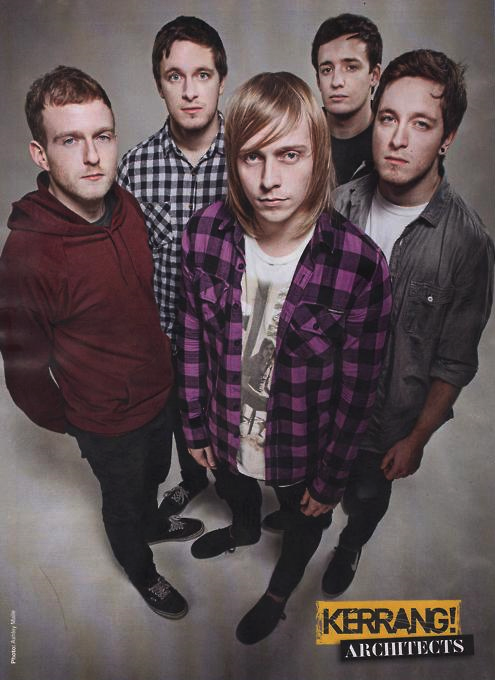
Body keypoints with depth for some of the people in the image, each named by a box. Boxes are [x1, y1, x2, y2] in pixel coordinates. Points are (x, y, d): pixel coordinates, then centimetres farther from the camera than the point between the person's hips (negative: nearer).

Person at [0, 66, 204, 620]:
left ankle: (153, 524, 65)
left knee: (154, 474, 32)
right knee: (123, 500, 23)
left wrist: (162, 361, 13)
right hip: (109, 421, -5)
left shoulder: (125, 206, -12)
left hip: (160, 391, 6)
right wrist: (69, 424, -4)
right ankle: (141, 571, 54)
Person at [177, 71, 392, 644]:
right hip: (227, 433, 3)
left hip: (303, 446, -2)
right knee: (234, 490, 35)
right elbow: (192, 339, -6)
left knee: (303, 522, 28)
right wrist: (196, 426, 2)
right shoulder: (205, 234, -20)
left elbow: (357, 389, -18)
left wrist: (331, 479, -8)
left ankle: (280, 590, 64)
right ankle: (245, 530, 74)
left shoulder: (359, 265, -30)